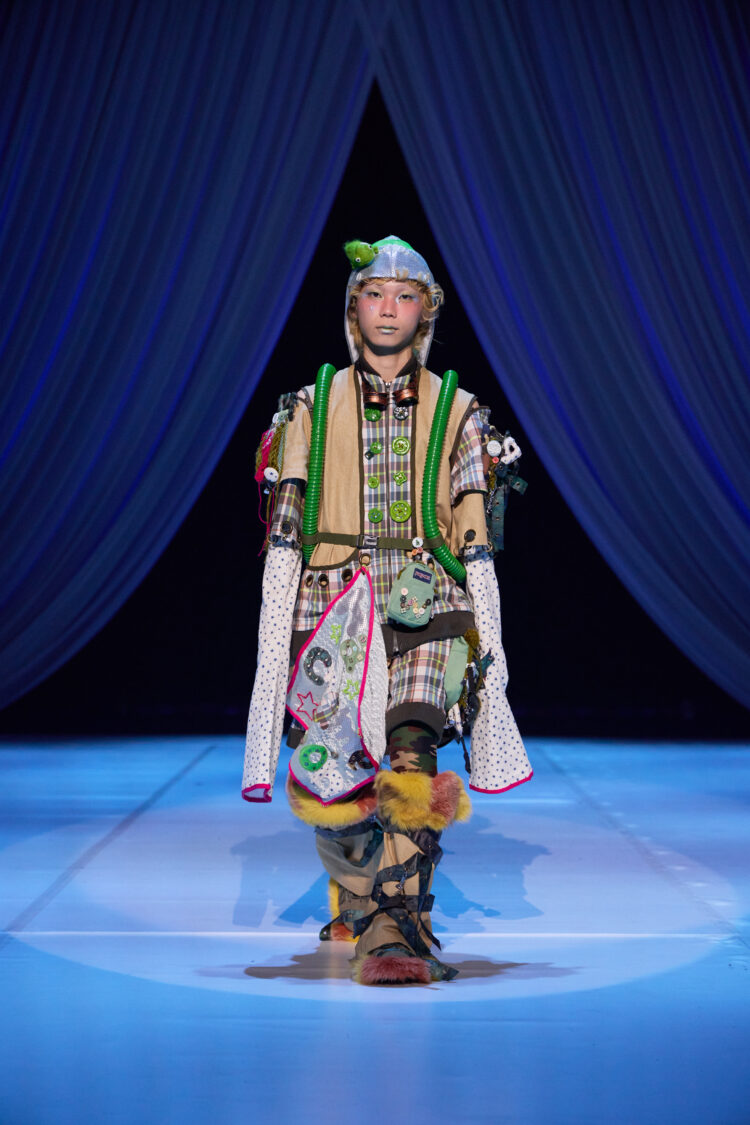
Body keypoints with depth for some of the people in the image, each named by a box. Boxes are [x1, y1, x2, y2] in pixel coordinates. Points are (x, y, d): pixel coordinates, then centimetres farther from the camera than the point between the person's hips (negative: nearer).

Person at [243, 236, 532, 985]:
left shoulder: (455, 412, 11)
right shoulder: (311, 409, 12)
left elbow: (476, 543, 9)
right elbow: (283, 536, 9)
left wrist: (491, 643, 4)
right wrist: (274, 638, 2)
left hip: (425, 611, -1)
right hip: (333, 609, 1)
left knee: (411, 755, -22)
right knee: (327, 781, -1)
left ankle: (397, 929, -25)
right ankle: (354, 898, 26)